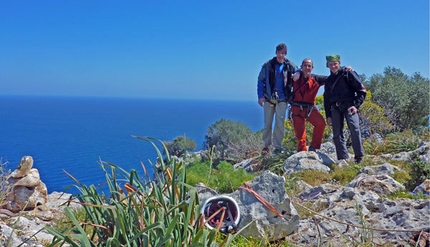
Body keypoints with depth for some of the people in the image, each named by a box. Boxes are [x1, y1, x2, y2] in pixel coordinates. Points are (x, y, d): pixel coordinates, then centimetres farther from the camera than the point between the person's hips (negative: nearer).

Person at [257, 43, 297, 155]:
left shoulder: (290, 66, 0)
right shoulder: (268, 65, -1)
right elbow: (260, 80, 2)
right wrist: (260, 96, -4)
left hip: (282, 99, 0)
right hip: (269, 98, 0)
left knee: (280, 124, -1)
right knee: (267, 123, 6)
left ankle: (278, 146, 9)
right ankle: (266, 145, 17)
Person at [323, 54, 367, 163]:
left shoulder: (348, 73, 6)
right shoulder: (328, 80, 21)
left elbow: (362, 90, 1)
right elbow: (326, 99, 24)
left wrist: (356, 105, -11)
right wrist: (328, 115, 16)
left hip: (348, 105, -5)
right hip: (335, 108, 5)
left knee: (354, 128, -23)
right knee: (337, 134, -2)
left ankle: (359, 157, -19)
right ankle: (343, 159, 1)